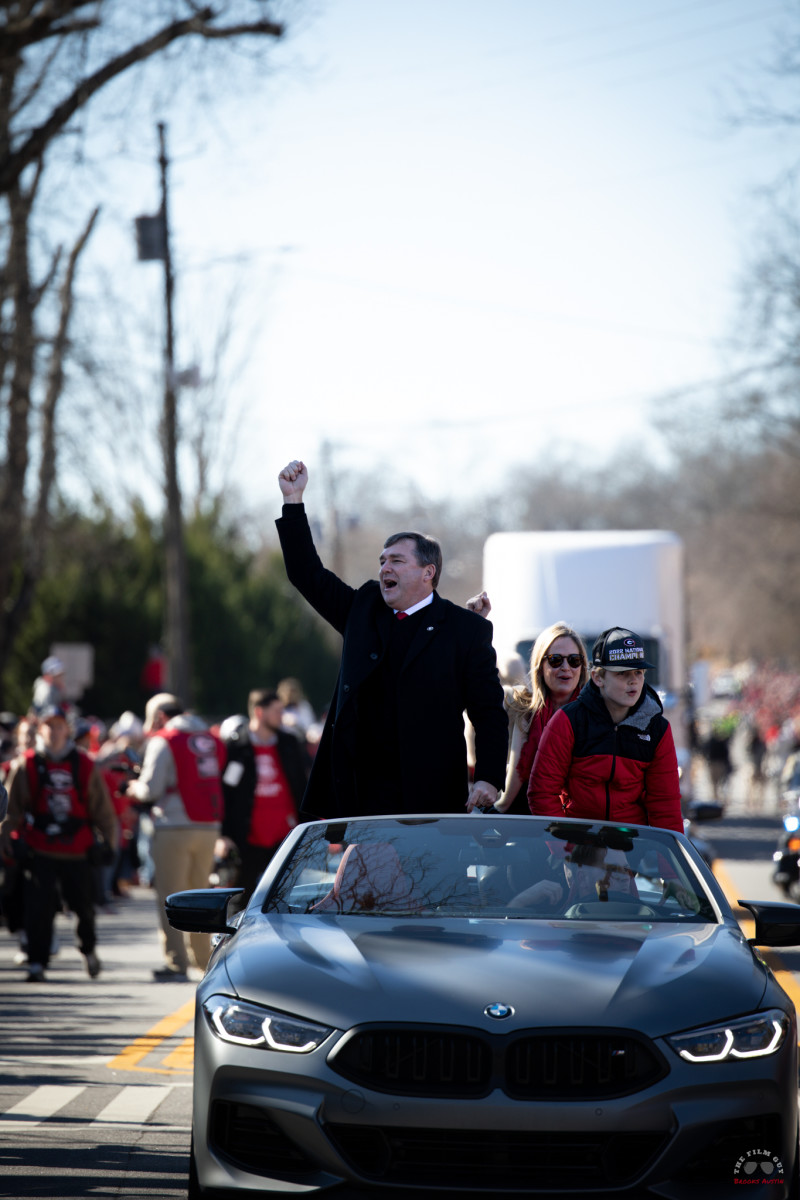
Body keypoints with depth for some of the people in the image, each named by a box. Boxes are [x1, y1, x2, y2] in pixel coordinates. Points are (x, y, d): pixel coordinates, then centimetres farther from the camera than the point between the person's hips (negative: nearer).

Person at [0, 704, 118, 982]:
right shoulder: (26, 765, 0)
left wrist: (109, 839, 9)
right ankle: (37, 963, -1)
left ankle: (88, 949, 36)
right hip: (39, 851, -1)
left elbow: (101, 805, 9)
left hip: (78, 850, 1)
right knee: (39, 908, -8)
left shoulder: (84, 764, 3)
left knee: (84, 905, 10)